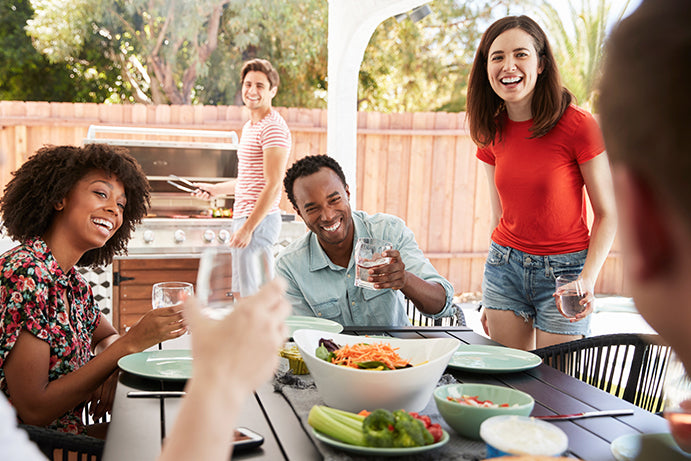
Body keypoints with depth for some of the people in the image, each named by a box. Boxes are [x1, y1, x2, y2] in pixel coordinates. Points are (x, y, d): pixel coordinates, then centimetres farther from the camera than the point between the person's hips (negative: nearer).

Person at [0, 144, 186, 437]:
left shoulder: (72, 281, 3)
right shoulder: (25, 273, -22)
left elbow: (107, 336, 19)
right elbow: (33, 410, -22)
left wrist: (112, 369, -5)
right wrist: (130, 343, -22)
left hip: (69, 429, 7)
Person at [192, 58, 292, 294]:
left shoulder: (273, 127, -14)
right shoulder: (250, 126, 17)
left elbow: (273, 186, -20)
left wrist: (247, 228, -21)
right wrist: (215, 189, 31)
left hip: (259, 221, -10)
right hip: (245, 217, 10)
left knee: (251, 294, -6)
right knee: (240, 291, 16)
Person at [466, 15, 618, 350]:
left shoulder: (578, 126, -14)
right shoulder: (492, 132, 1)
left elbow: (607, 214, -7)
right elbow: (499, 215, 10)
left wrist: (588, 278, -21)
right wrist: (489, 298, 13)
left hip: (563, 271, -4)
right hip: (504, 266, 4)